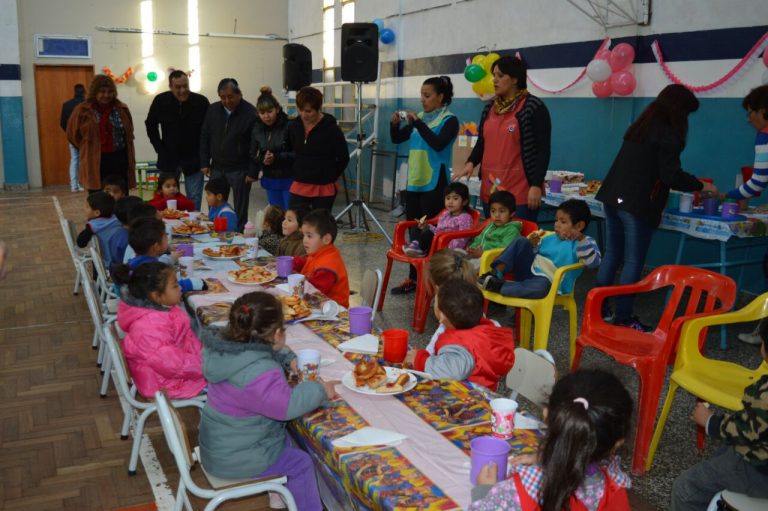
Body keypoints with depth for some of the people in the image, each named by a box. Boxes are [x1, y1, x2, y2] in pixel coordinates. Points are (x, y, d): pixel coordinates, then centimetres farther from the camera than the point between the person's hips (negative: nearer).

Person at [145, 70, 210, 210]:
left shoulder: (201, 101, -11)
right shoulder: (160, 101, -5)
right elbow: (151, 126, 8)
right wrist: (160, 150, 1)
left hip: (194, 160, -2)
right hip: (168, 159, 2)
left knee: (194, 201, 3)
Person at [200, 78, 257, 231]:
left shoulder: (250, 113, -11)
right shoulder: (213, 110, 4)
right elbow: (204, 138, 11)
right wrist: (205, 163, 6)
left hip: (240, 170, -5)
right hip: (217, 167, 5)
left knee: (240, 210, 2)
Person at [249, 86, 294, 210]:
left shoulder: (289, 126, -15)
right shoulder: (257, 128, 4)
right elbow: (254, 154, 10)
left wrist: (276, 158, -27)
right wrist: (253, 173, 1)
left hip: (289, 179, -5)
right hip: (270, 180, 5)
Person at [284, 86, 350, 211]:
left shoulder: (331, 129, -12)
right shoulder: (293, 126, 1)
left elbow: (343, 158, -5)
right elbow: (286, 151, 17)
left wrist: (329, 177, 0)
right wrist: (297, 173, 9)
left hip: (324, 188, -3)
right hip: (299, 186, 3)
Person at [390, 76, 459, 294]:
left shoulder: (449, 120, -7)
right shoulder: (419, 118, 11)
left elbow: (438, 144, -22)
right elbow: (397, 139, 13)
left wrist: (418, 123, -23)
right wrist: (394, 124, -7)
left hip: (434, 184, -7)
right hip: (414, 182, 7)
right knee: (413, 232, 10)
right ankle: (413, 278, 19)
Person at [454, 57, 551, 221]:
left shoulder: (533, 107, -6)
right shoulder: (489, 108, 13)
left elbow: (543, 150, -9)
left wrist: (536, 186, -15)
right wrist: (470, 163, -2)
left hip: (520, 192, -6)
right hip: (490, 189, 6)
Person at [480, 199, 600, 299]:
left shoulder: (580, 244, -5)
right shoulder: (549, 239, 16)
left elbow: (593, 262, -24)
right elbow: (531, 254, 25)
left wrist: (581, 239, -36)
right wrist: (532, 245, 3)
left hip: (548, 283, -6)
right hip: (530, 271, 7)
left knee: (541, 286, -42)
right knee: (521, 243, -3)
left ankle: (499, 286, -31)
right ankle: (497, 272, -18)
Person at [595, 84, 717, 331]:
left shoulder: (641, 125, 16)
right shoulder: (667, 134, -9)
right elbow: (670, 175, -13)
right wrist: (702, 186, 2)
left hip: (613, 198, 8)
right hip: (637, 205, -8)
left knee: (612, 255, 14)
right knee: (633, 262, -1)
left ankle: (599, 309, 19)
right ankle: (623, 318, 2)